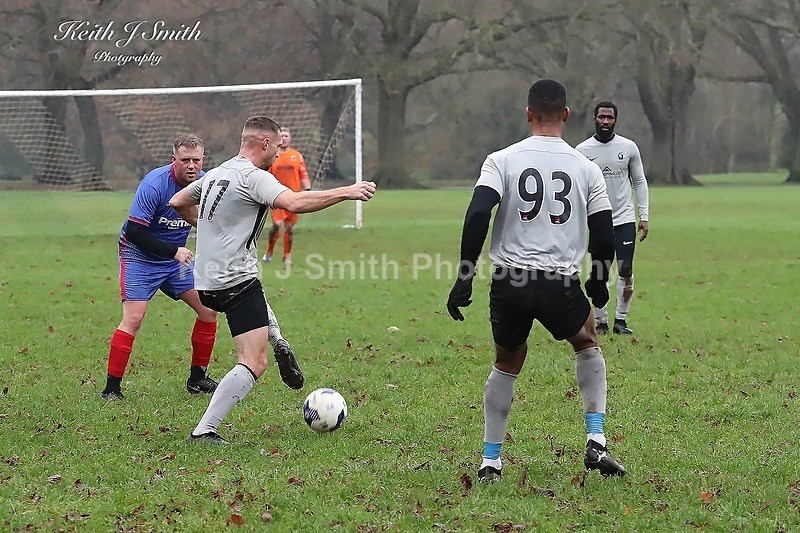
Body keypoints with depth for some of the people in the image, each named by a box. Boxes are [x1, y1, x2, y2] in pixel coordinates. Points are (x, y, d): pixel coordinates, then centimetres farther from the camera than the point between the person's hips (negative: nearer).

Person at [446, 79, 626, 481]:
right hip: (561, 283, 0)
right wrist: (598, 281, 24)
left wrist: (464, 278, -7)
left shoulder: (501, 161, 1)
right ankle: (596, 443, 15)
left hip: (509, 282, 0)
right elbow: (604, 235, 6)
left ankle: (490, 461, 19)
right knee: (588, 346, 27)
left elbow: (477, 215, -11)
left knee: (507, 363, 22)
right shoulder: (586, 168, 6)